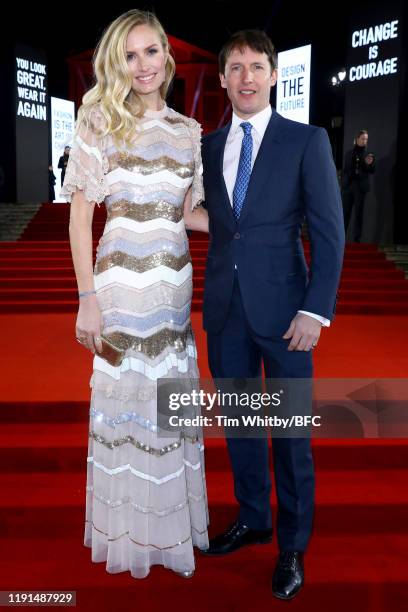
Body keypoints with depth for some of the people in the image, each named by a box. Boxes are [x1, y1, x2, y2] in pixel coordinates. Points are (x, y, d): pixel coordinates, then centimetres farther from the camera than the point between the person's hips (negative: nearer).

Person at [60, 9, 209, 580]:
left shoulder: (189, 131, 10)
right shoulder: (101, 119, -2)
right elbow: (80, 213, -5)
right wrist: (88, 299, -11)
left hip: (175, 279, 4)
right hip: (122, 279, -4)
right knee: (126, 398, 6)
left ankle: (172, 519, 34)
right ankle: (128, 529, 29)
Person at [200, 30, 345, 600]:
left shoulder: (307, 140, -2)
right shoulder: (207, 146, 9)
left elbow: (329, 231, -6)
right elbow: (211, 221, 10)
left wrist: (315, 310, -13)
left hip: (281, 306, -3)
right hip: (225, 307, 4)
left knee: (291, 431, 6)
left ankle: (293, 546, 26)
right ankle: (252, 518, 36)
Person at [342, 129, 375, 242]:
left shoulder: (368, 154, 6)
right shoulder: (349, 153, 10)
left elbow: (372, 171, 1)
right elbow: (345, 170, 14)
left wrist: (370, 164, -19)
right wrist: (343, 184, 6)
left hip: (360, 187, -1)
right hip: (348, 186, 1)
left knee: (359, 213, 1)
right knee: (345, 213, -3)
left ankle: (356, 240, 2)